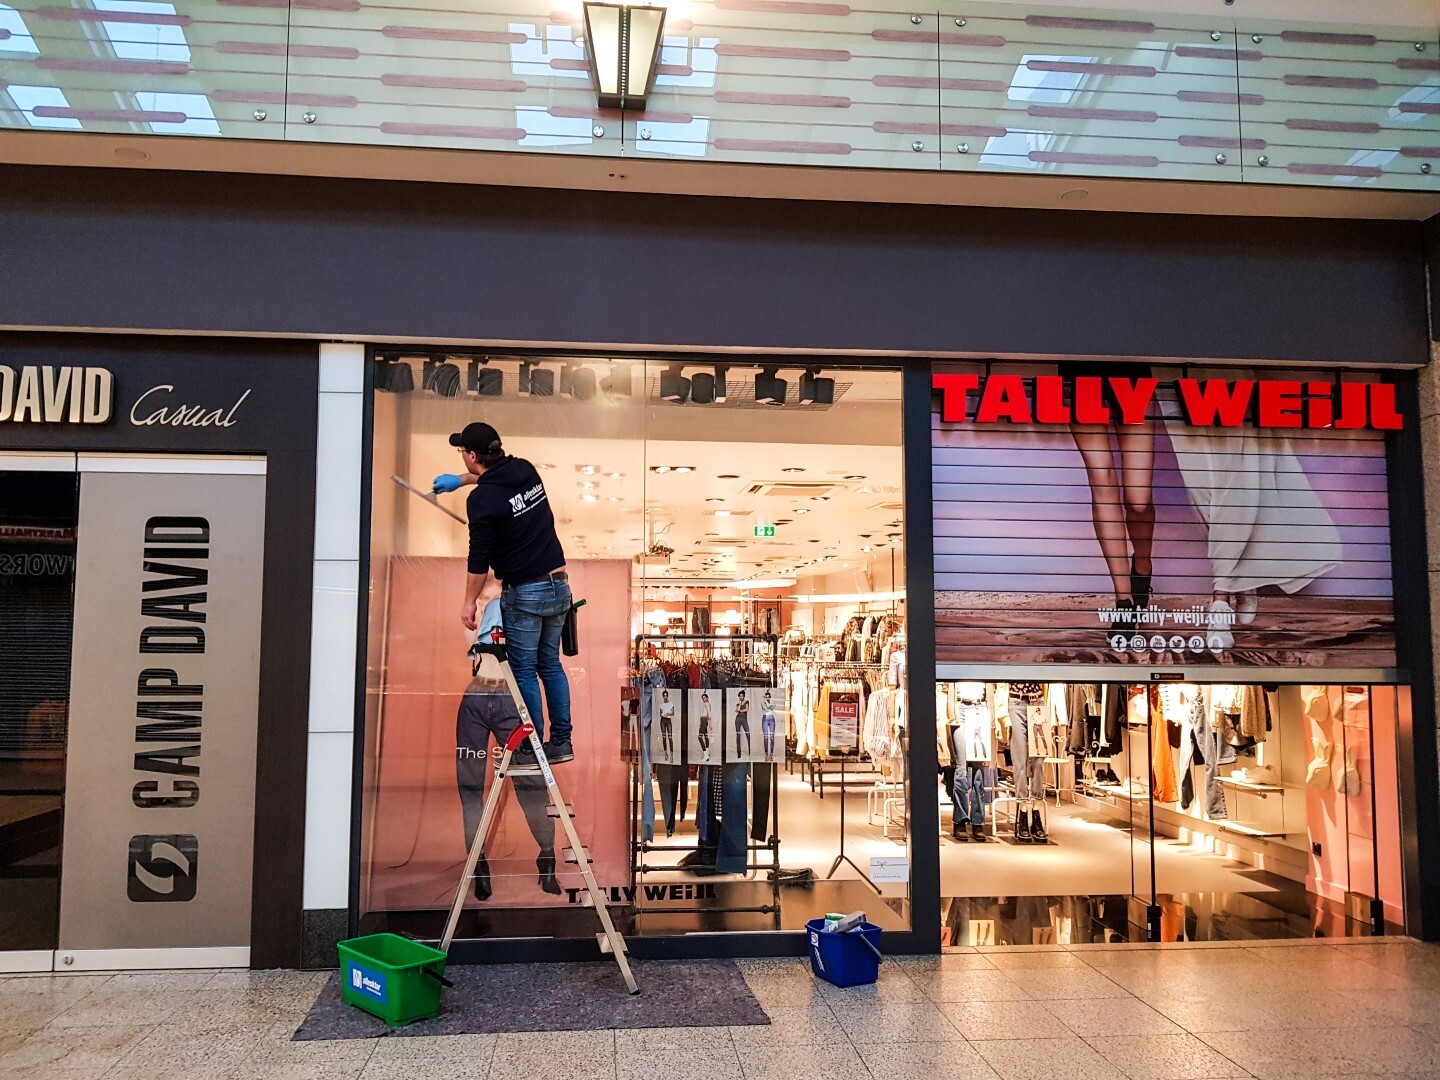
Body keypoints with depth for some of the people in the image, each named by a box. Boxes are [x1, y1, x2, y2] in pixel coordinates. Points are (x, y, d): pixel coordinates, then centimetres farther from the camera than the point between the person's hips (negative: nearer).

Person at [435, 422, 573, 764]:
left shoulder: (482, 499, -16)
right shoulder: (525, 470, 5)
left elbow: (479, 559, -13)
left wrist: (470, 602, -1)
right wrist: (459, 480, 40)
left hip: (524, 594, -7)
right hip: (558, 585, 7)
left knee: (524, 670, 5)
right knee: (550, 664, 16)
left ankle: (531, 747, 12)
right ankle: (561, 742, 20)